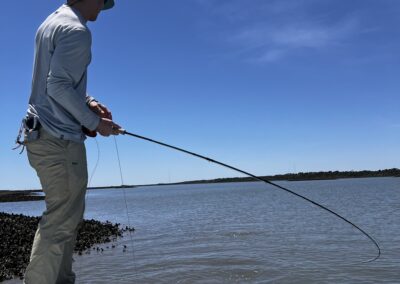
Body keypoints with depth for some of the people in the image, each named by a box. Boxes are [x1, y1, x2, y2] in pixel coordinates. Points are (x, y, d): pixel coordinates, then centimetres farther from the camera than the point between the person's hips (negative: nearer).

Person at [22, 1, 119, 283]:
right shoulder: (76, 30, -13)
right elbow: (58, 86, -21)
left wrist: (88, 101, 9)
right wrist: (94, 122, -12)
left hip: (40, 133, 10)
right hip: (59, 139, -10)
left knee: (70, 214, 16)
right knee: (62, 220, -4)